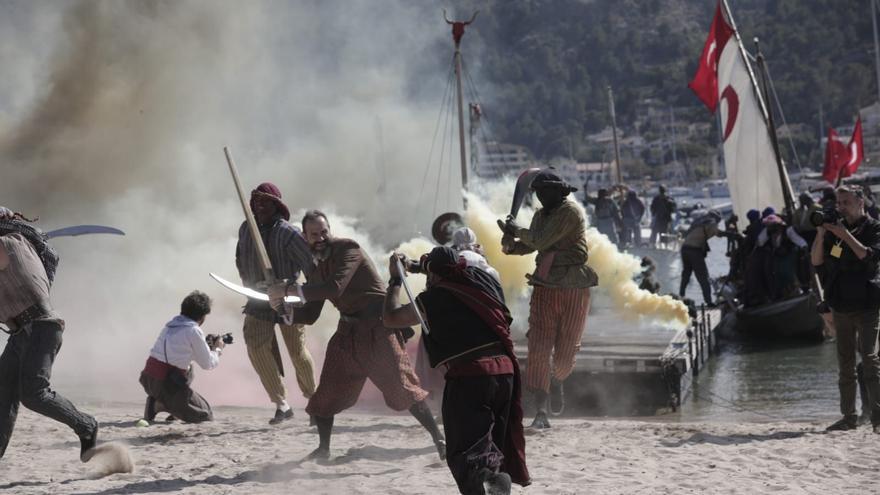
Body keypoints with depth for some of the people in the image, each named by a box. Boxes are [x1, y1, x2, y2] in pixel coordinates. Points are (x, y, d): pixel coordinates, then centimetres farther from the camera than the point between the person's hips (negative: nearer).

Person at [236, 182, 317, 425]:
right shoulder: (246, 229, 2)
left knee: (297, 352, 3)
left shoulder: (288, 233, -16)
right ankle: (281, 405, -6)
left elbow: (311, 264, -15)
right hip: (258, 300, 4)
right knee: (257, 348, -11)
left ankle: (313, 399, 28)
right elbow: (240, 260, 17)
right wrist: (249, 286, 11)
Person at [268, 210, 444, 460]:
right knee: (327, 392, 6)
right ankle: (323, 448, 21)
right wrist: (285, 308, -9)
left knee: (402, 387, -11)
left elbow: (335, 287, -28)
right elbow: (310, 315, 12)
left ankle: (439, 440, -4)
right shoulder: (316, 269, 11)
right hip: (348, 332, 7)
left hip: (377, 327, -7)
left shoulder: (347, 248, -13)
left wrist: (289, 289, -30)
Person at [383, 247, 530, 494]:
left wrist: (395, 280, 23)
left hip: (469, 376, -5)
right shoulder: (486, 280, 13)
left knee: (466, 450, -10)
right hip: (505, 371, 5)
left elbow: (391, 318, 8)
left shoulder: (435, 297, -1)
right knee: (495, 443, 23)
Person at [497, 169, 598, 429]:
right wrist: (511, 243, -4)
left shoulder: (570, 212, -11)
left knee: (566, 350, 5)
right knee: (539, 348, -9)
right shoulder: (541, 215, 13)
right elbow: (529, 246, 17)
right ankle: (541, 411, -9)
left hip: (574, 290, -5)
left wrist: (518, 231, -2)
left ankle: (556, 381, 39)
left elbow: (541, 241, -17)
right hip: (546, 287, 5)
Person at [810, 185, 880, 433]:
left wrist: (846, 235, -19)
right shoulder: (835, 229, 12)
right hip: (840, 305, 6)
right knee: (845, 362, 7)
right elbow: (816, 261, 7)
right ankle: (849, 416, 12)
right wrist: (821, 234, -7)